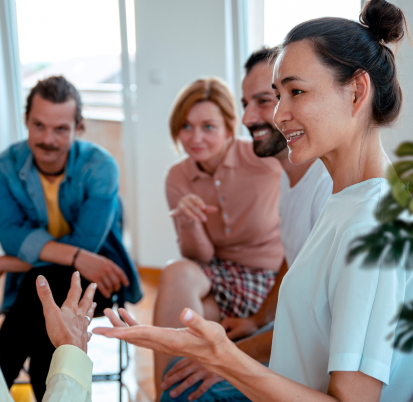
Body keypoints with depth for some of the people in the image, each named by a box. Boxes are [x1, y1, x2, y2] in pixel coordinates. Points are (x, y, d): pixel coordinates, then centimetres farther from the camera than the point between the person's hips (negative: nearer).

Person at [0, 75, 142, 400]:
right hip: (32, 280, 3)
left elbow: (87, 242, -21)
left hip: (95, 277, -2)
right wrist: (74, 256, -32)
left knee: (44, 282, -32)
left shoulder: (100, 167, -14)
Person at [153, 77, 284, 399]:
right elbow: (200, 257, -3)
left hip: (269, 279, -4)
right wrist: (189, 222, -23)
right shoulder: (179, 178, -1)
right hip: (219, 275, 4)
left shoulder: (263, 161, -13)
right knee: (177, 274, -28)